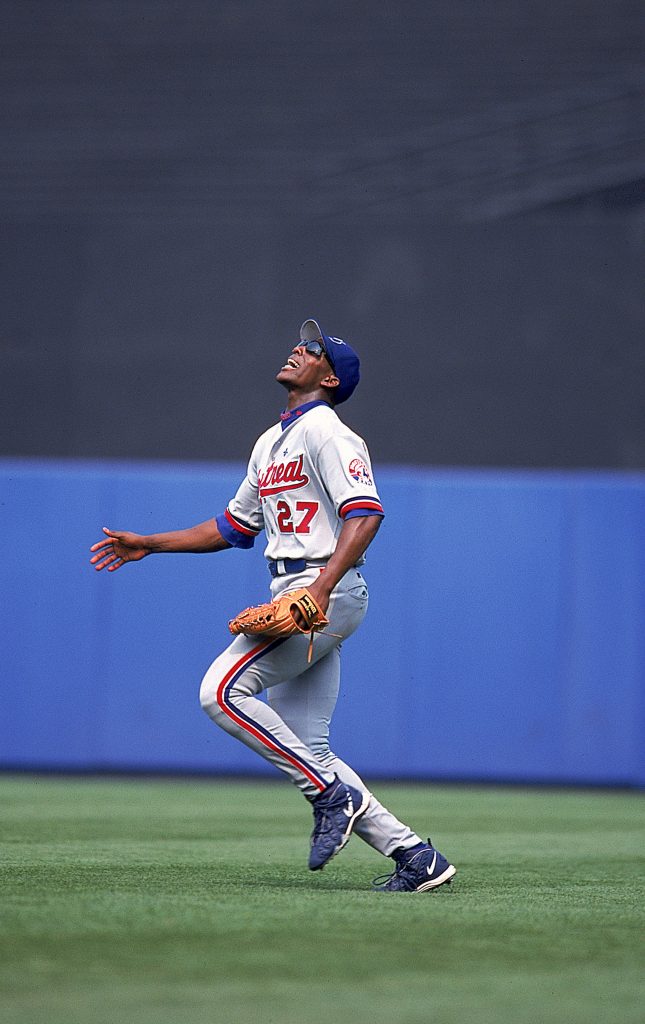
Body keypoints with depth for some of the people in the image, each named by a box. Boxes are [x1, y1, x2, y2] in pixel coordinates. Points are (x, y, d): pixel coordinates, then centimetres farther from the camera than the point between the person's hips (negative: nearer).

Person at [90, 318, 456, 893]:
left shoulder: (326, 433, -7)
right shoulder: (270, 443, 23)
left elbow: (365, 512, -20)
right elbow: (235, 526, 31)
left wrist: (322, 586, -32)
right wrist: (148, 545, 27)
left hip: (330, 593, -9)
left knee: (223, 690, -18)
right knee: (305, 752, 2)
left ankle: (334, 796, -13)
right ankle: (415, 856, 3)